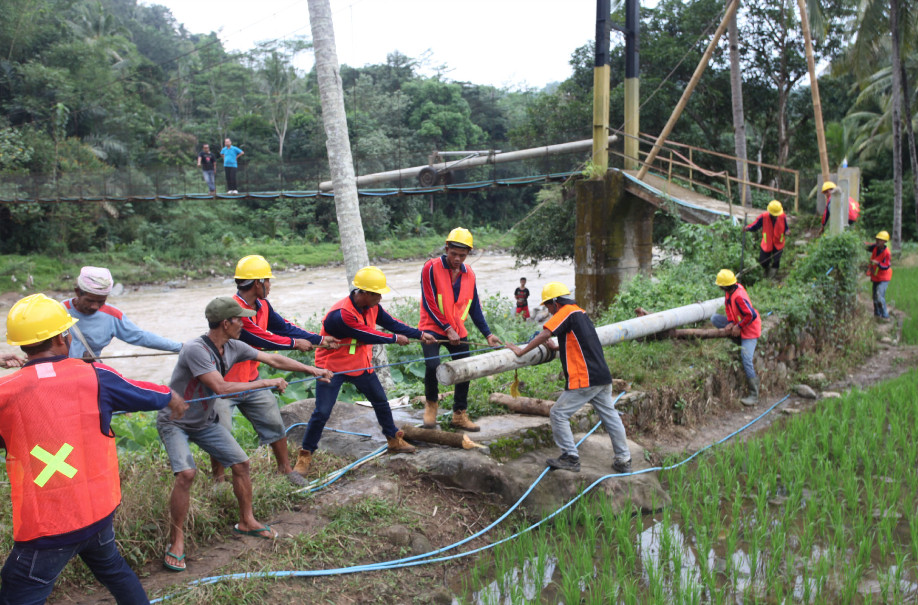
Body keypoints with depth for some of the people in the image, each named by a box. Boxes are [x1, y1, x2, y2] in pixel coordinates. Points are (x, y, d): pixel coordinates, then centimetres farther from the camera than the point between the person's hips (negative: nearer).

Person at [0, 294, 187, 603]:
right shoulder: (95, 376, -7)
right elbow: (143, 393, 12)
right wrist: (171, 398, 32)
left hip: (44, 524, -3)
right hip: (98, 509, 3)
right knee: (112, 567, 26)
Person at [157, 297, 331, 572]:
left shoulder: (233, 347, -7)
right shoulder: (196, 349, -30)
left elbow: (273, 359, 2)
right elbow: (221, 388, -34)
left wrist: (312, 370, 2)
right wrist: (266, 383, -27)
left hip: (205, 421, 7)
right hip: (175, 422, -7)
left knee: (241, 463, 4)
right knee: (186, 473, -25)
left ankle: (246, 521, 23)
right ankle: (176, 541, -8)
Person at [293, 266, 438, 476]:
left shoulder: (372, 307, -6)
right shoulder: (341, 314, -32)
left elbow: (391, 323, 2)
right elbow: (367, 336, -25)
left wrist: (420, 335, -2)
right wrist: (395, 338, -11)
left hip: (360, 365, 8)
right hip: (333, 367, -7)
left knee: (381, 402, 16)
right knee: (322, 413, -6)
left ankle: (394, 440, 35)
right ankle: (305, 455, 9)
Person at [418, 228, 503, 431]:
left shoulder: (469, 274, 5)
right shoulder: (431, 268, -10)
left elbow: (475, 308, 11)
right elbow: (429, 304, -13)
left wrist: (487, 334, 5)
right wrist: (447, 329, -16)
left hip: (458, 332, 5)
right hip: (432, 328, -5)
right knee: (432, 365, -22)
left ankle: (459, 415, 21)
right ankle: (431, 403, 6)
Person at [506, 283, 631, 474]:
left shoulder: (566, 312, -9)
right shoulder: (580, 312, 19)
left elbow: (544, 335, -16)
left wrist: (521, 351, -9)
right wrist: (556, 347, 19)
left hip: (584, 380, -9)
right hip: (603, 377, 9)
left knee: (559, 413, 0)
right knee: (610, 416, 15)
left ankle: (570, 458, 3)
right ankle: (623, 460, 23)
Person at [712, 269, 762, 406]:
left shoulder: (739, 297, -31)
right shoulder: (729, 292, -4)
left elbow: (752, 315, -32)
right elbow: (728, 306, 10)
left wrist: (738, 327, -20)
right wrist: (731, 322, -5)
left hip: (749, 330, -10)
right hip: (738, 324, 10)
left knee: (746, 360, -16)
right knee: (714, 318, 0)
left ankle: (753, 396, -9)